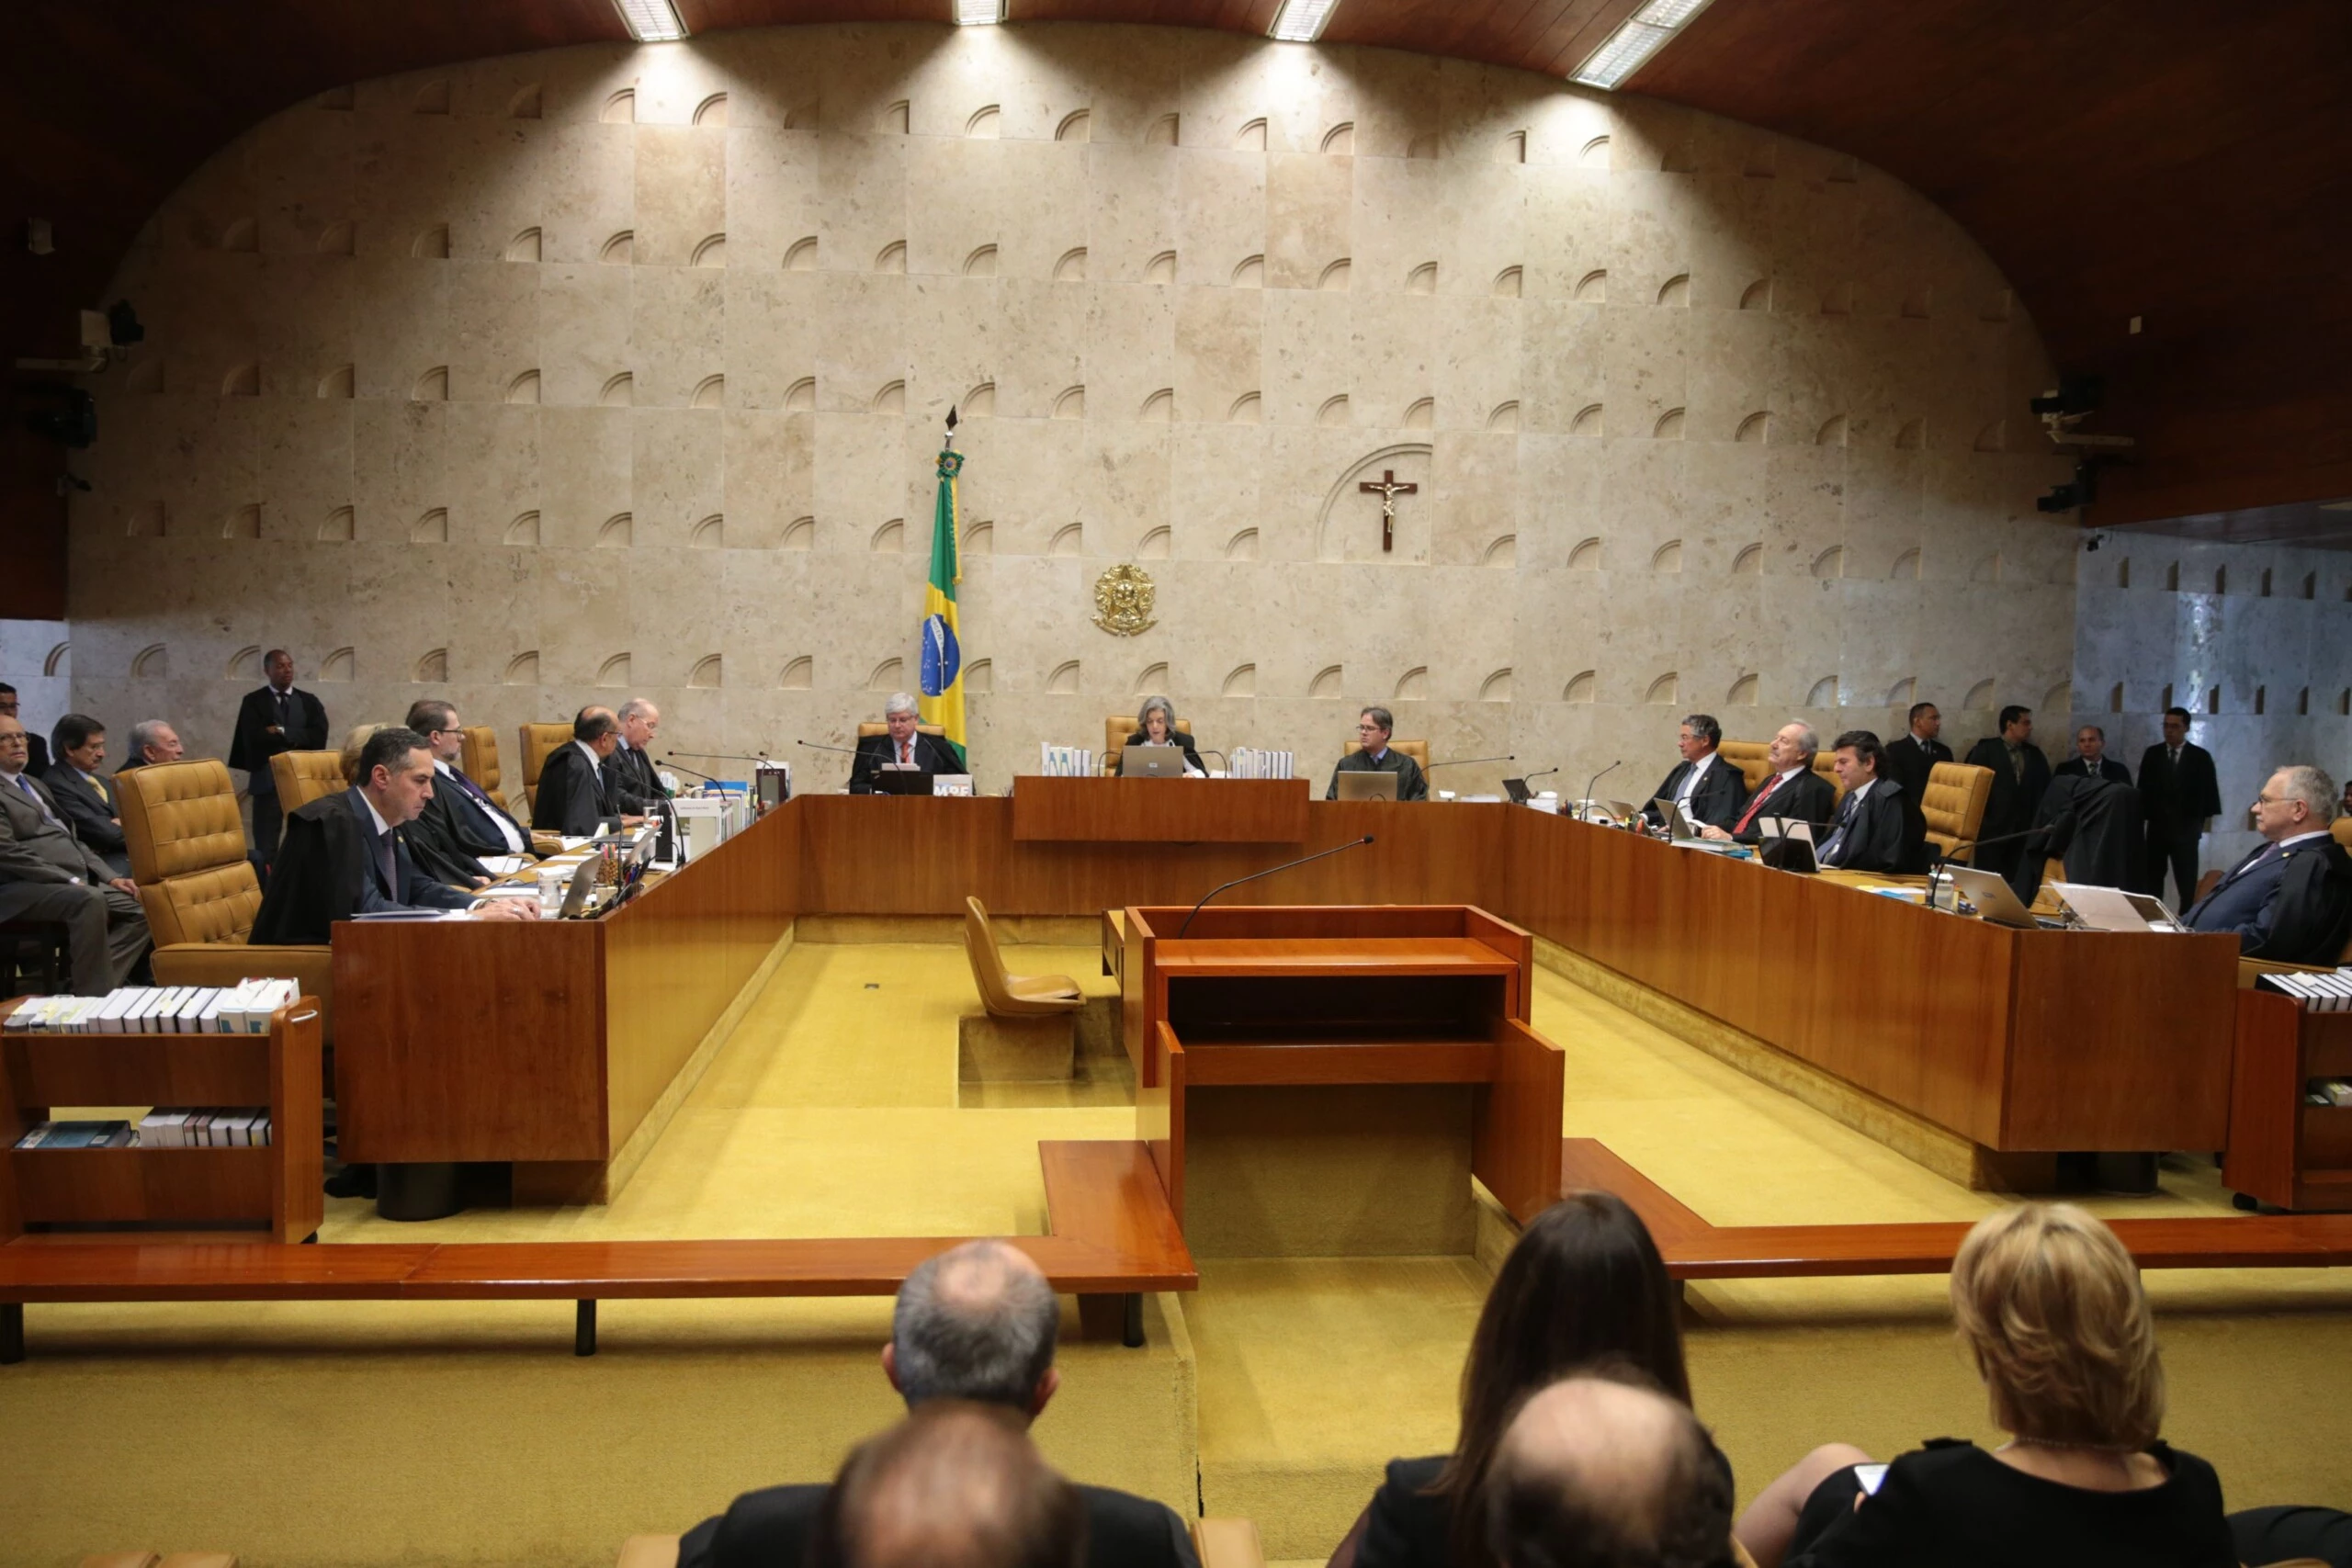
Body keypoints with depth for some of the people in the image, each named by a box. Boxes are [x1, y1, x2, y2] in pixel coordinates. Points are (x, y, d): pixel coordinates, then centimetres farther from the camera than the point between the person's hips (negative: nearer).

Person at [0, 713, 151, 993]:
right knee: (90, 900, -35)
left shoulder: (36, 785, 26)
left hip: (77, 883, 9)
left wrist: (111, 877, 9)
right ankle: (93, 995, -28)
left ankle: (93, 986, -16)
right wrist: (71, 881, -19)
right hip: (26, 889, -9)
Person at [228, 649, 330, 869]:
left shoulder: (309, 702, 11)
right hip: (268, 780, -2)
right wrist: (297, 738, -7)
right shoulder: (254, 701, 3)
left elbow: (319, 737, -4)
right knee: (266, 845, -1)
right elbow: (255, 738, -12)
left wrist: (282, 732, -8)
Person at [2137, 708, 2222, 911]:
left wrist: (2206, 818, -4)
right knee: (2153, 877, 3)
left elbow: (2209, 791, 1)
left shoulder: (2200, 756, 0)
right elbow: (2143, 788, 7)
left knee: (2186, 880, 0)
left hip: (2186, 827, -2)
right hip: (2157, 825, 2)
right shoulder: (2152, 754, 6)